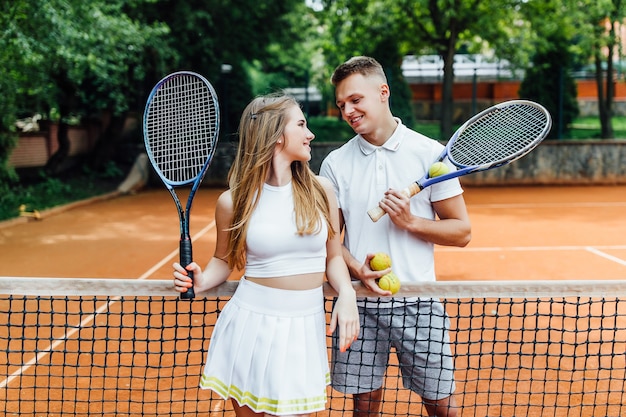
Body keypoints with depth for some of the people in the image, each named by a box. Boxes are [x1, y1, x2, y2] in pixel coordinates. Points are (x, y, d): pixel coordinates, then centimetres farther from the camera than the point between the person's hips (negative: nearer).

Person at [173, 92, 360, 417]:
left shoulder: (320, 190, 1)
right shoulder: (233, 201, -4)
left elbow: (333, 257, 9)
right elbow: (224, 260, 11)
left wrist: (347, 296, -8)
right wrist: (201, 281, -10)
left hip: (305, 329, 2)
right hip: (250, 324, -1)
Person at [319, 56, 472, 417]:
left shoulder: (430, 154, -3)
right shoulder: (336, 163, 3)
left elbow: (462, 232, -1)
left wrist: (410, 222, -16)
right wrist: (357, 270, -13)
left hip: (418, 304, -1)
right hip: (359, 304, 2)